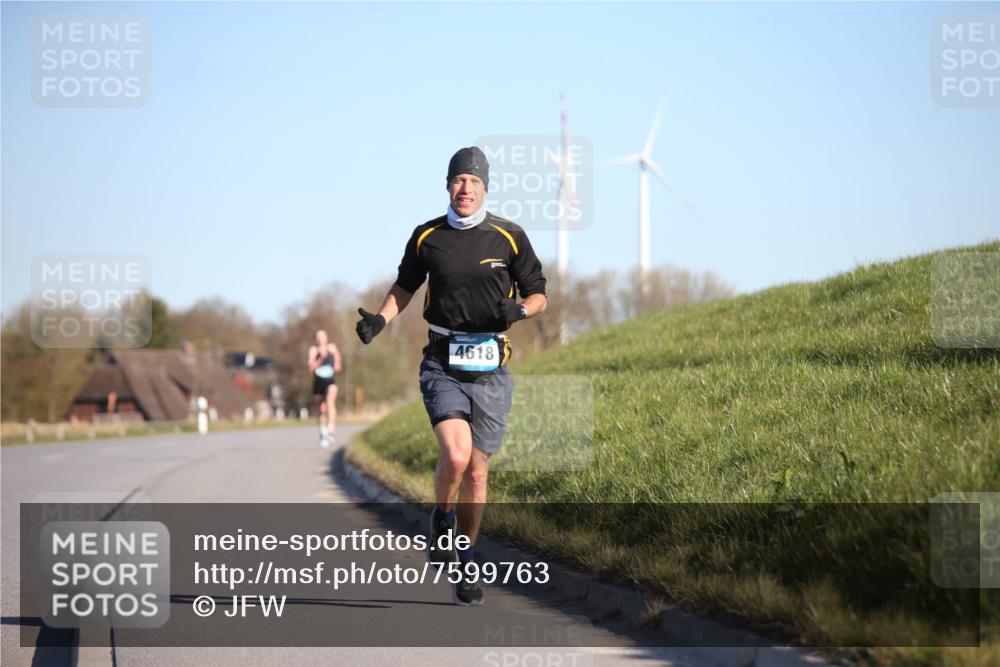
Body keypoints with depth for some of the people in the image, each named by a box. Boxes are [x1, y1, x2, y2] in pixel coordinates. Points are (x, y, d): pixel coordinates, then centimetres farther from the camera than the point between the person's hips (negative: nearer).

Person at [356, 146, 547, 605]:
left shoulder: (509, 237, 1)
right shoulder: (427, 236, 5)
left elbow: (538, 295, 8)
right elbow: (405, 286, 19)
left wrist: (519, 310, -14)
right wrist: (380, 319, 2)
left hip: (490, 366, 1)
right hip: (442, 363, 0)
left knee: (476, 472, 5)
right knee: (455, 456, -21)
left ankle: (466, 564, 20)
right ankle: (441, 522, 9)